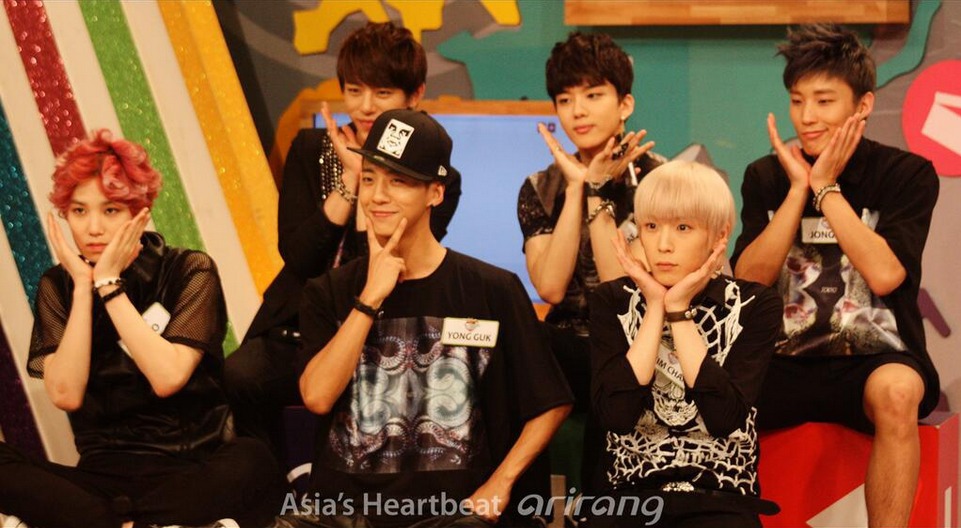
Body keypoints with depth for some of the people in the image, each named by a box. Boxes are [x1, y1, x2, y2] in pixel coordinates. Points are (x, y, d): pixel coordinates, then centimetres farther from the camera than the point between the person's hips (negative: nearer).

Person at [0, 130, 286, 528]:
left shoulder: (189, 272, -2)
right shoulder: (58, 286, 6)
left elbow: (167, 378, -17)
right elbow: (66, 394, -8)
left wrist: (108, 284, -13)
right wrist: (83, 285, -12)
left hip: (192, 470, -2)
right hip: (102, 473, 3)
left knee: (251, 465, -36)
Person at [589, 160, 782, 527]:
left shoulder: (753, 305, 1)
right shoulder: (612, 302, 4)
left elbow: (724, 418, -13)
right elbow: (615, 415, -10)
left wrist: (678, 311, -10)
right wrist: (655, 307, -9)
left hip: (720, 498, 0)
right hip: (630, 492, 0)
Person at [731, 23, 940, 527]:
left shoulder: (906, 174, -3)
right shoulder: (765, 177, 7)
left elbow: (883, 273, -16)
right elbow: (749, 279, -3)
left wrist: (826, 186, -12)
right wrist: (798, 188, -9)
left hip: (875, 359, -3)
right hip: (784, 366, 3)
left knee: (896, 390, -38)